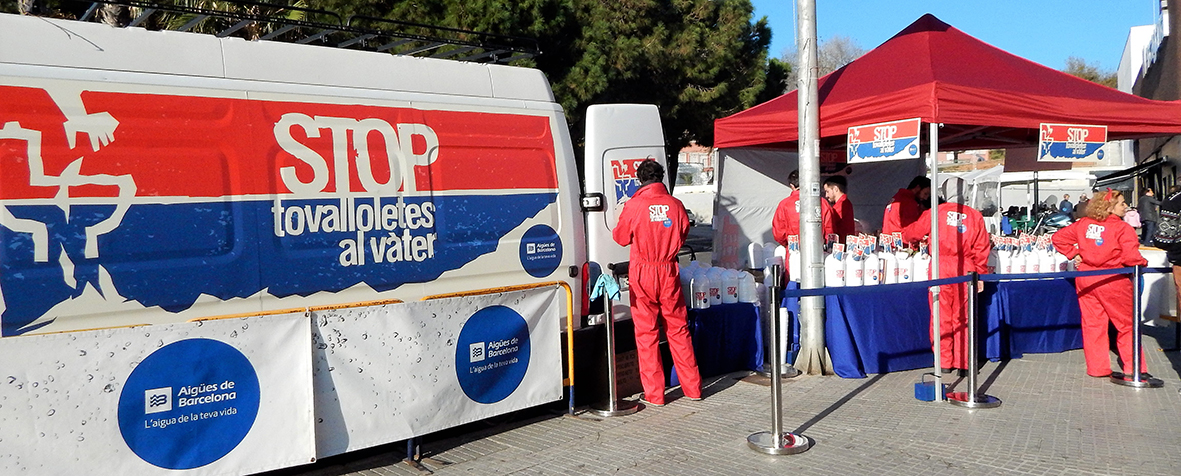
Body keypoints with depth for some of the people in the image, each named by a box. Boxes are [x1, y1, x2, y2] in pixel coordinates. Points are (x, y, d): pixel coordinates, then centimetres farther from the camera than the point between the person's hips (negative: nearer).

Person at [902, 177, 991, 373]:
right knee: (964, 316, 7)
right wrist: (981, 275, 11)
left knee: (941, 315, 6)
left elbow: (913, 232, 10)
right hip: (966, 270, 2)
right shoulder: (975, 216, 5)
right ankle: (964, 361, 12)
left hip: (941, 269, -2)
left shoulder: (936, 213, 0)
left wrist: (904, 234, 33)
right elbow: (982, 248, 5)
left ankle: (944, 362, 12)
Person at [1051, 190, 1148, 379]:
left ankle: (1097, 368, 15)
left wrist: (1074, 254, 9)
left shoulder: (1083, 224, 3)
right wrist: (1143, 263, -1)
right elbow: (1131, 257, -21)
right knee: (1126, 324, 11)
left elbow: (1058, 238, 7)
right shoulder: (1122, 228, -13)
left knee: (1092, 324, 10)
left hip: (1085, 279, 5)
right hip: (1112, 280, -5)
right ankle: (1132, 368, 16)